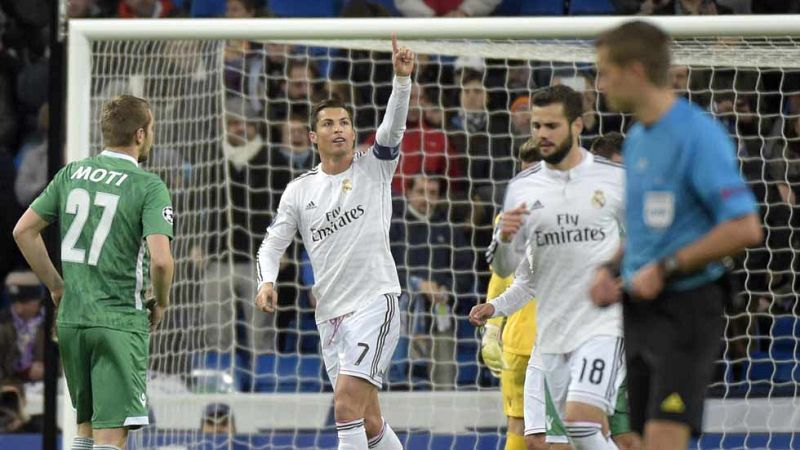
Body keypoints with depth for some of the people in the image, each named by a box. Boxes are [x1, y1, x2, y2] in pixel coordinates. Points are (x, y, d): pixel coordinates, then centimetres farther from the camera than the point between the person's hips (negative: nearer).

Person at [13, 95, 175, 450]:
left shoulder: (70, 175, 7)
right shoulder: (149, 187, -9)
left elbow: (23, 231, 9)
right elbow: (160, 259, -20)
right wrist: (161, 302, 0)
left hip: (71, 318, 6)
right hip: (120, 321, -6)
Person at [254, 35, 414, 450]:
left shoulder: (374, 168, 1)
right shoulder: (300, 190, 10)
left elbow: (393, 126, -15)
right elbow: (272, 244, 10)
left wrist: (402, 78, -31)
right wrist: (266, 282, -10)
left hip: (375, 303, -5)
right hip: (329, 314, 5)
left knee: (347, 404, -20)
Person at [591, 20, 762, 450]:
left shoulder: (699, 135, -14)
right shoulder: (636, 139, 14)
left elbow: (744, 228, -21)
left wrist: (665, 269, -19)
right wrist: (611, 269, 7)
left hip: (686, 307, -9)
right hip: (639, 310, 9)